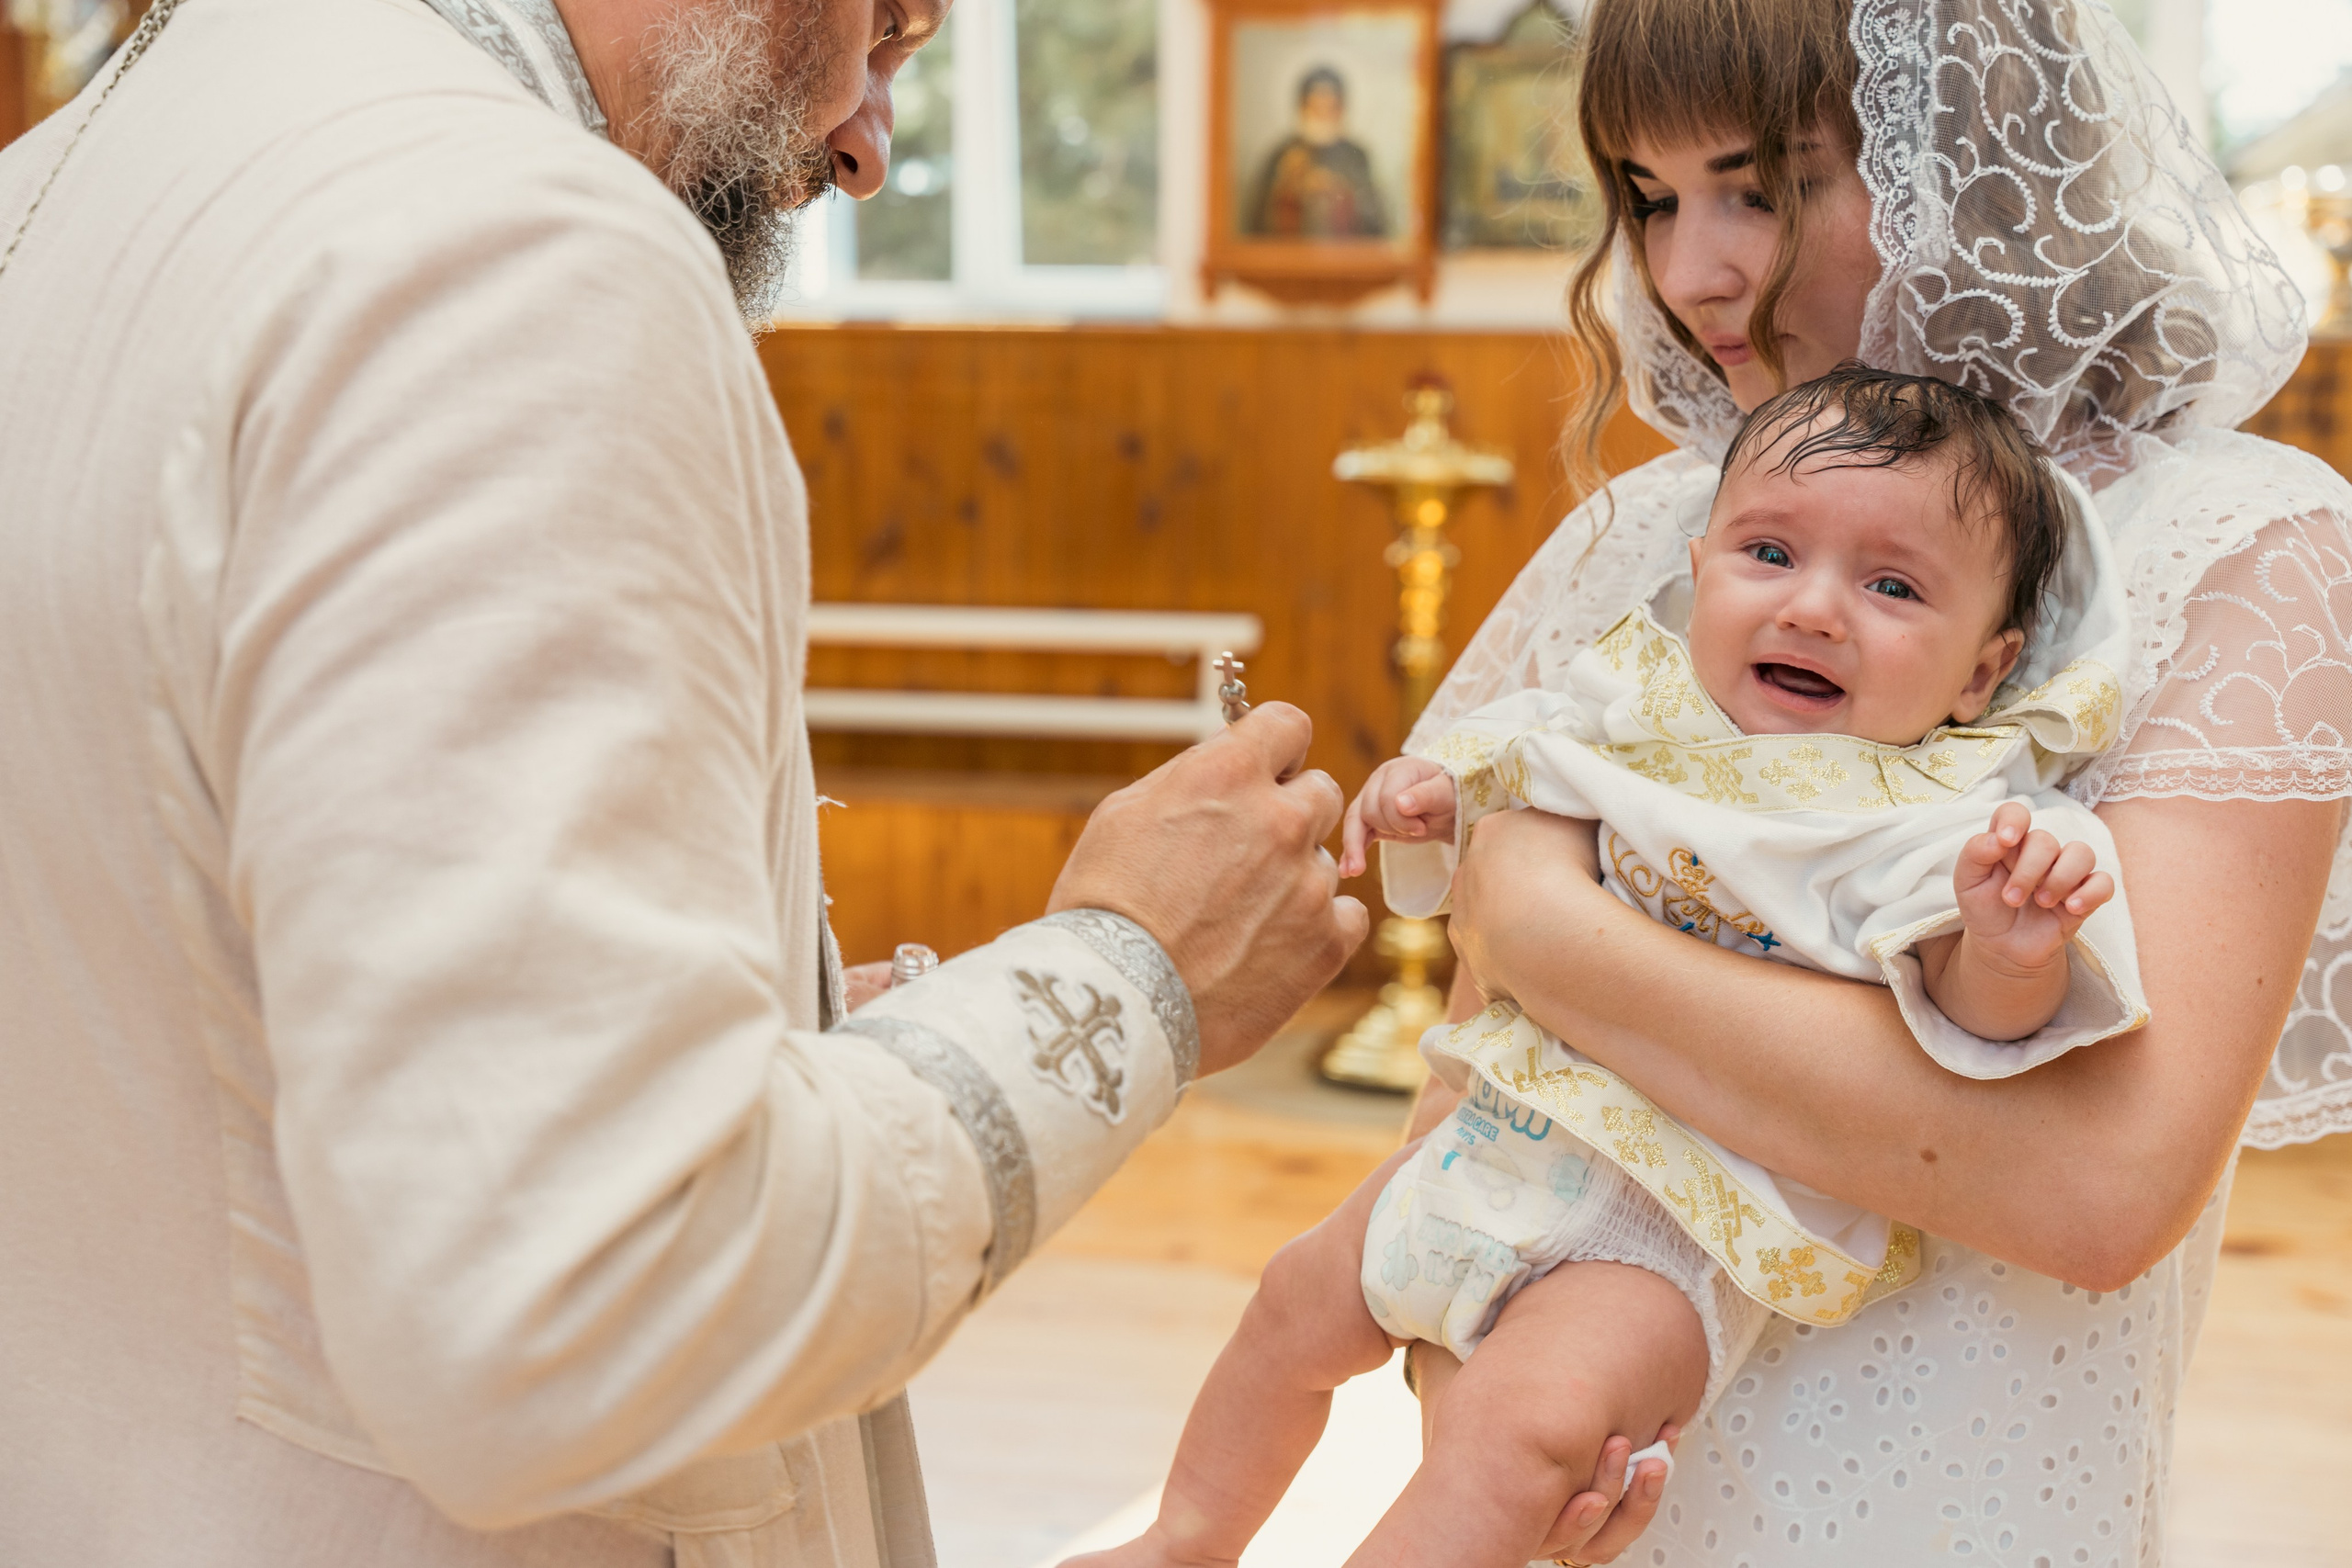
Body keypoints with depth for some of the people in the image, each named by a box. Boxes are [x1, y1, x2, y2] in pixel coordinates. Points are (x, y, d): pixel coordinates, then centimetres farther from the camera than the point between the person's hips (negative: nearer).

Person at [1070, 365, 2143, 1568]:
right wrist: (1433, 792, -1)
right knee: (1301, 1300, 20)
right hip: (1503, 1140, 7)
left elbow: (1977, 1019, -27)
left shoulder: (1941, 824, -16)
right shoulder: (1646, 704, 1)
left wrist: (2012, 950, -48)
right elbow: (1515, 763, 18)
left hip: (1668, 1236, -7)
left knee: (1525, 1417, -31)